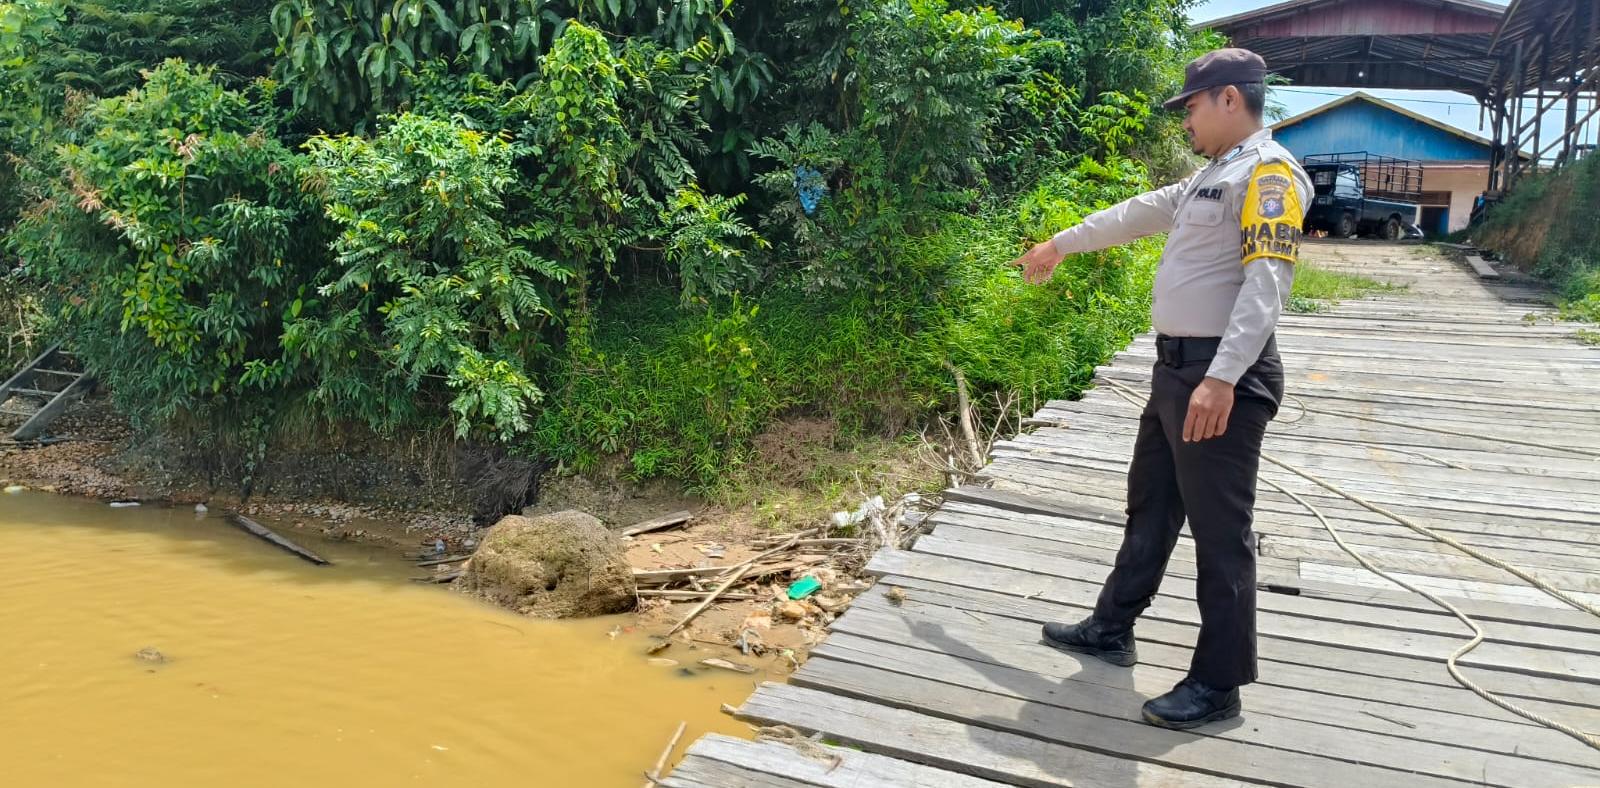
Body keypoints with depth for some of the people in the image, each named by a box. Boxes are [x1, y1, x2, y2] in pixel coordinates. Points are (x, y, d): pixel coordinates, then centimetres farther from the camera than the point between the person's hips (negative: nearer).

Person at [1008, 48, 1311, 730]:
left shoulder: (1268, 174, -12)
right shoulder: (1210, 179, 19)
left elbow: (1265, 283, -24)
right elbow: (1136, 213, 31)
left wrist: (1221, 378, -32)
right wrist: (1060, 244, 39)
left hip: (1223, 379, -10)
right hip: (1176, 370, 10)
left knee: (1220, 531, -2)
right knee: (1150, 506, 18)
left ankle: (1218, 685, 10)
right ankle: (1112, 628, 33)